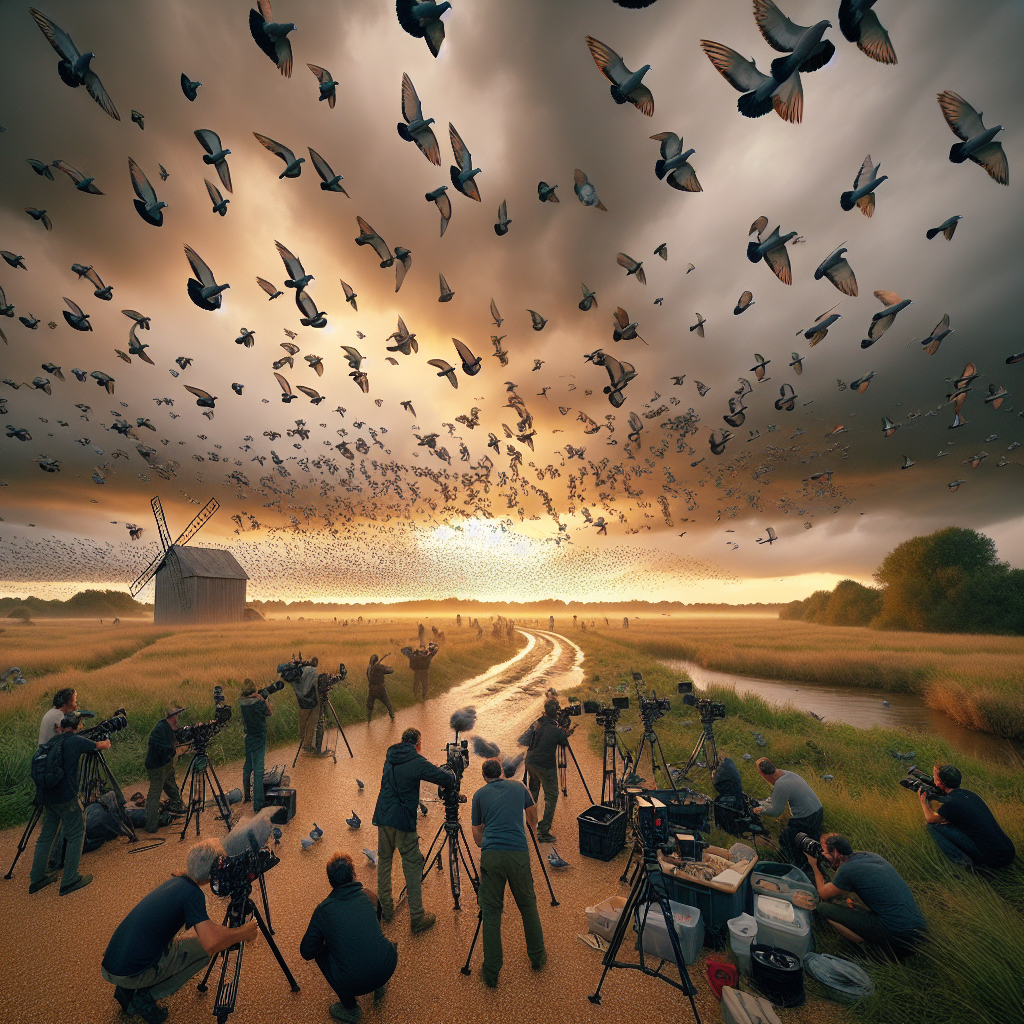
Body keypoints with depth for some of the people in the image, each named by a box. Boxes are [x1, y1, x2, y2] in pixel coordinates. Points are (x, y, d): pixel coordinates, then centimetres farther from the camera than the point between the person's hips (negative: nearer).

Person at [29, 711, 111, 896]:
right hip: (67, 797, -7)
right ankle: (69, 881, 7)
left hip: (47, 796, 7)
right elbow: (103, 746, 2)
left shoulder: (52, 741, 8)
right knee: (75, 835, 3)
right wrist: (106, 741, 23)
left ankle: (37, 879, 27)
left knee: (46, 836, 20)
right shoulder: (77, 741, -12)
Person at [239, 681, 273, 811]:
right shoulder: (258, 702, -23)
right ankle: (258, 804, -2)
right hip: (259, 738, -7)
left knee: (248, 766, 22)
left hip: (248, 737, 7)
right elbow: (269, 712, -7)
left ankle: (246, 796, 37)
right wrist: (267, 700, 1)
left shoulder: (242, 701, -5)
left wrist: (261, 698, 4)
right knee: (258, 770, -4)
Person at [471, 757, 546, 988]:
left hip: (490, 855, -1)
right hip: (519, 854, 1)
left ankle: (491, 973, 14)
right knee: (528, 904, 19)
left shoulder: (479, 794, 13)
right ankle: (537, 958, 34)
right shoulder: (518, 786, 16)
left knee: (490, 912, 11)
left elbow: (477, 835, 17)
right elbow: (533, 816, 33)